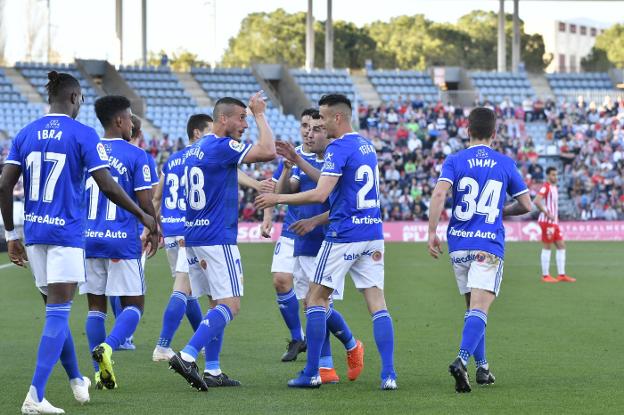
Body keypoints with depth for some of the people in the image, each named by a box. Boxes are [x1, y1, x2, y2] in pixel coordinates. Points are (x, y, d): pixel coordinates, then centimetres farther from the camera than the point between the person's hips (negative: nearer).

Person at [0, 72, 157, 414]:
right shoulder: (83, 135, -7)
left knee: (56, 308, 19)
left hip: (34, 232, 6)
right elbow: (107, 186, -11)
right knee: (58, 313, -6)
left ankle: (76, 380, 34)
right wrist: (143, 216, 2)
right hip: (67, 233, -6)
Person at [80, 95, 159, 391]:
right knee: (133, 303, 5)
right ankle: (108, 347, -21)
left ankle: (101, 373, 6)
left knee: (96, 305, 9)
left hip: (89, 240, 4)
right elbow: (145, 203, -8)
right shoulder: (135, 156, -6)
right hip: (123, 242, -4)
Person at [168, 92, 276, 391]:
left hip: (193, 236, 9)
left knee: (218, 303, 14)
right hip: (217, 238, -9)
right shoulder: (222, 147, -13)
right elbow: (268, 152, -20)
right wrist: (260, 114, -9)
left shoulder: (193, 151, 15)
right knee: (230, 304, -10)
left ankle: (212, 372, 11)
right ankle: (187, 356, -23)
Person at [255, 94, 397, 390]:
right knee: (377, 303, 3)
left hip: (344, 236, -7)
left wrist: (277, 199, -11)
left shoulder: (338, 148, -13)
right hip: (373, 235, 7)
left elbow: (320, 194, -20)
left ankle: (311, 373, 5)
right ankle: (388, 374, -6)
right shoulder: (367, 146, 14)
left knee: (316, 299, 5)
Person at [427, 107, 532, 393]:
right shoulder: (505, 164, 6)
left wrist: (432, 233, -11)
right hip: (489, 246, -2)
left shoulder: (454, 161, 2)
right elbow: (525, 205, 10)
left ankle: (482, 367, 22)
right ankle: (462, 361, -34)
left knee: (473, 308, 18)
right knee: (479, 309, -12)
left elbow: (439, 193, -14)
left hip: (458, 243, 2)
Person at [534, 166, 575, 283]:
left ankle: (561, 275, 11)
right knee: (547, 247, -5)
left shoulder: (554, 187, 17)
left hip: (554, 222, 9)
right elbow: (536, 201, -25)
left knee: (561, 246, 9)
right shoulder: (546, 187, -12)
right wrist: (547, 214, -23)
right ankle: (545, 275, -1)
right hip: (547, 221, -9)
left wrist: (555, 216, 16)